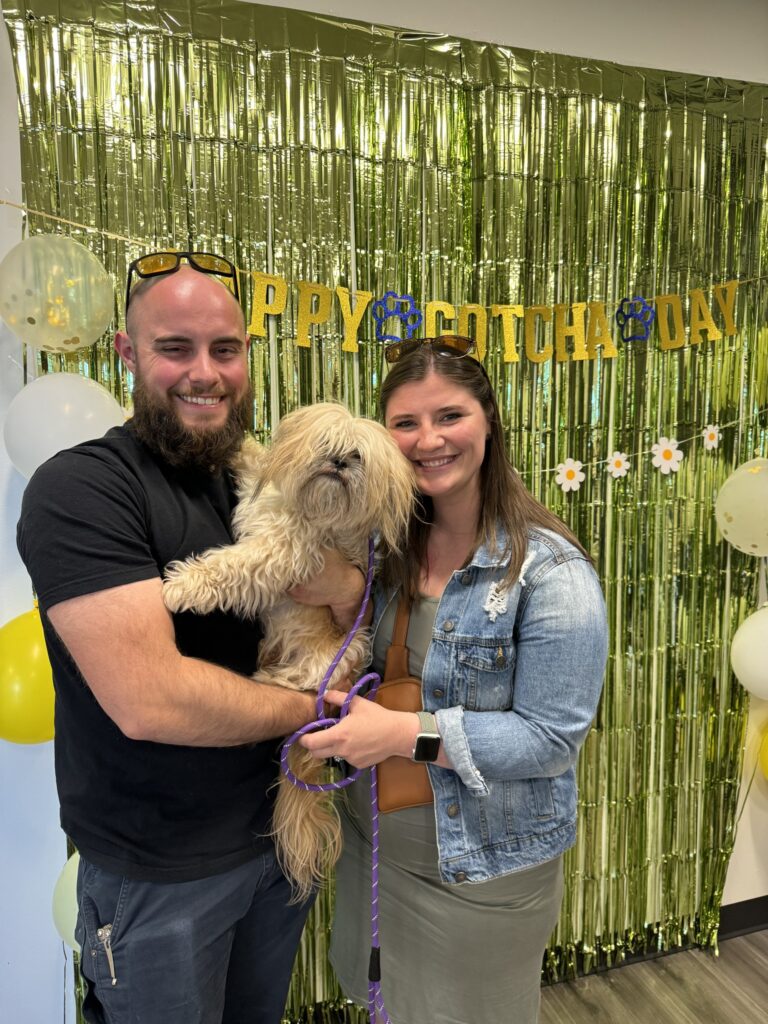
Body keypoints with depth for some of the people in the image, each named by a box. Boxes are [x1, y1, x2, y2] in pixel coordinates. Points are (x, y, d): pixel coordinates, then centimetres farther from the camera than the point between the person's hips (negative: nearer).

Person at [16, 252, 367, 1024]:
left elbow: (349, 645, 3)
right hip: (158, 874, -5)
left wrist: (348, 591, -20)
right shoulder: (77, 489, -21)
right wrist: (316, 706, -17)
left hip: (282, 833, 6)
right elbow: (149, 700, -30)